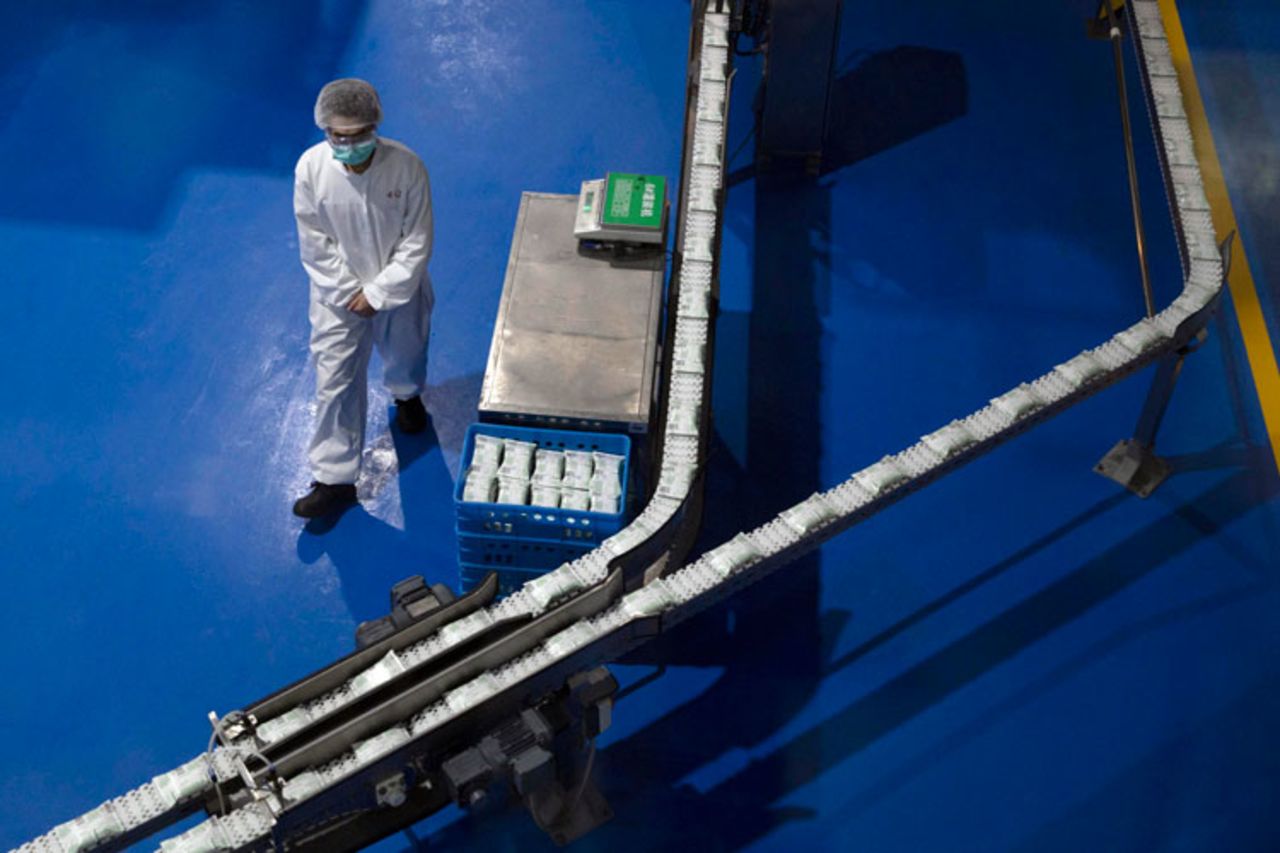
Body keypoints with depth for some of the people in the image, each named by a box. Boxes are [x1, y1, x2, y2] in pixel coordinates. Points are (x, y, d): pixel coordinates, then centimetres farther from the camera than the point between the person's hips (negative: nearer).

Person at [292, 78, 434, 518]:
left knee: (404, 357, 26)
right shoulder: (311, 167, -23)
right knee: (335, 383, 2)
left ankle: (407, 395, 63)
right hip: (338, 292, 0)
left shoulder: (407, 167, -26)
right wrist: (349, 292, -13)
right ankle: (335, 479, 14)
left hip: (398, 287, 0)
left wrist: (377, 293, -17)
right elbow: (314, 243, -12)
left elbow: (417, 242, -18)